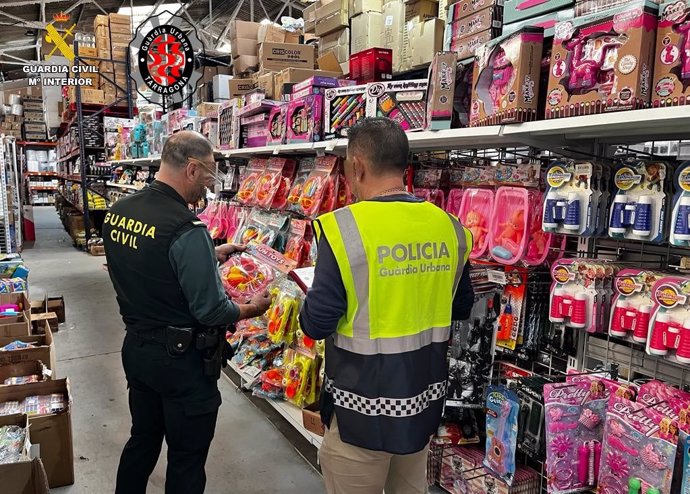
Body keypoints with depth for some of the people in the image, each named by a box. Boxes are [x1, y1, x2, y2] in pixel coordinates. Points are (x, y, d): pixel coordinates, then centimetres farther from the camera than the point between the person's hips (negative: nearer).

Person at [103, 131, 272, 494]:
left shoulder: (117, 212, -1)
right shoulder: (186, 229, -26)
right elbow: (212, 311, -22)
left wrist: (209, 256, 13)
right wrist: (253, 308, -4)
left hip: (136, 347, 8)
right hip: (182, 359, -8)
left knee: (142, 441, 27)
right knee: (186, 460, 12)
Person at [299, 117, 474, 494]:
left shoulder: (345, 227, -21)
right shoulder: (449, 227, -3)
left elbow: (317, 324, -17)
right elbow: (461, 308, 9)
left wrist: (309, 303, 3)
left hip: (364, 410, -5)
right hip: (424, 400, 6)